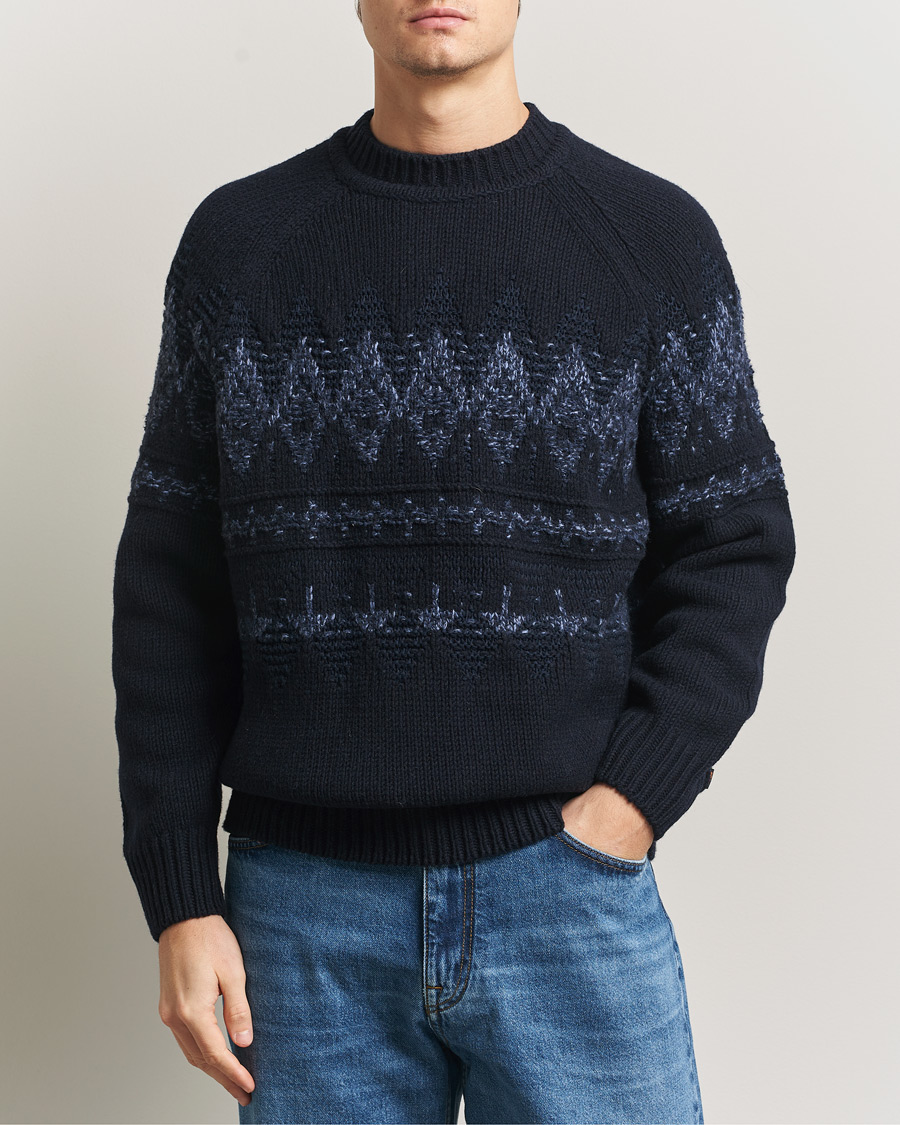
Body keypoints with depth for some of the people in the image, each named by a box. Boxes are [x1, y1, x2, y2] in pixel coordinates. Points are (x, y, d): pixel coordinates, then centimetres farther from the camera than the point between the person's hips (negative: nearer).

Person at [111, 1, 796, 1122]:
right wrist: (179, 898, 1)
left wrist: (636, 796, -9)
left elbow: (734, 550, 4)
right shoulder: (237, 239, 7)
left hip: (572, 887, 0)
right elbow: (170, 590, 6)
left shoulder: (655, 233, 4)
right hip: (302, 903, 1)